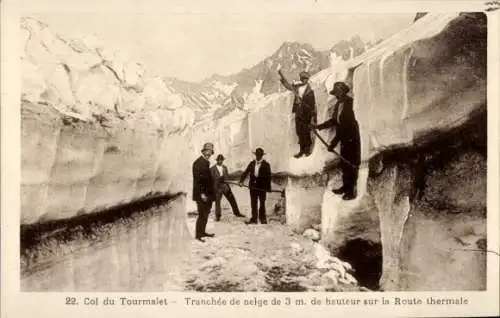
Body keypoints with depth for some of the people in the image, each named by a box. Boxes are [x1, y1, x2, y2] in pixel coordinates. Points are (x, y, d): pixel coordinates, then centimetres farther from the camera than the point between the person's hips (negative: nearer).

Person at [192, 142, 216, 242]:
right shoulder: (198, 163, -14)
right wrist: (202, 193, -23)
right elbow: (197, 179, -19)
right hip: (201, 194, -9)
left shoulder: (206, 162, 14)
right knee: (202, 214, -5)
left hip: (207, 194, 9)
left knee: (206, 214, 15)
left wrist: (211, 192, 13)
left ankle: (203, 232, 26)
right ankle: (198, 235, 4)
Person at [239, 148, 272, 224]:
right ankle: (254, 219, 12)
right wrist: (241, 181, -8)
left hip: (262, 187, -4)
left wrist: (268, 187, -10)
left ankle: (263, 219, 11)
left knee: (262, 203, 3)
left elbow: (268, 177, -5)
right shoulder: (252, 163, 9)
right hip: (253, 186, 4)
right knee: (253, 203, 6)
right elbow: (245, 172, 5)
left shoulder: (266, 165, -2)